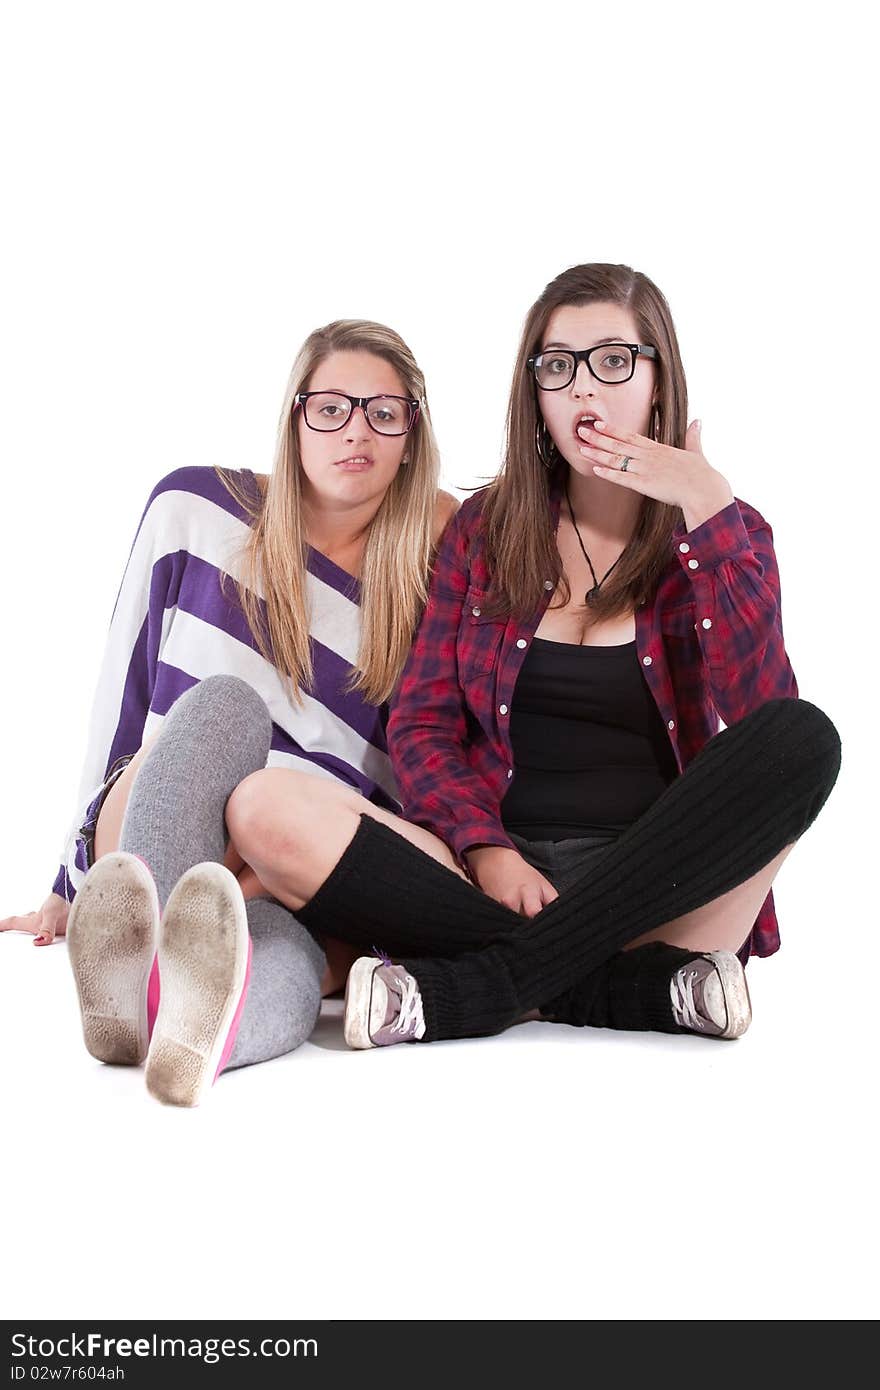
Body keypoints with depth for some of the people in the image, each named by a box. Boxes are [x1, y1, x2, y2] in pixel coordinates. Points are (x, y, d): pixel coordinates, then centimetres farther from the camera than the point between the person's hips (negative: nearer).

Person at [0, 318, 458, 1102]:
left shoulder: (433, 572, 7)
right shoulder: (196, 508, 5)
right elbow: (123, 695, 7)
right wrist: (72, 884, 8)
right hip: (150, 821, 0)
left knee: (287, 971, -37)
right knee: (223, 702, -35)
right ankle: (133, 940, -63)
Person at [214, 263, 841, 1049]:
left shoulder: (727, 536, 8)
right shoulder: (487, 526, 12)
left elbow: (764, 716, -10)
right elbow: (421, 725, 6)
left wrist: (706, 511, -11)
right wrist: (487, 850, -13)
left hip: (659, 888, -1)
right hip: (489, 878, 1)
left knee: (806, 739, -30)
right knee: (265, 809, -24)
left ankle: (464, 989, -29)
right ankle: (646, 987, -26)